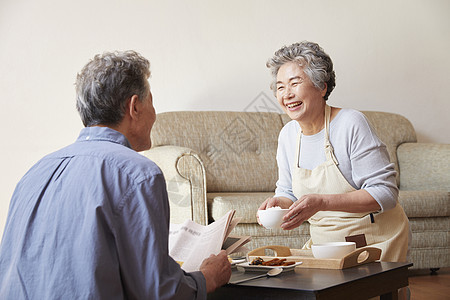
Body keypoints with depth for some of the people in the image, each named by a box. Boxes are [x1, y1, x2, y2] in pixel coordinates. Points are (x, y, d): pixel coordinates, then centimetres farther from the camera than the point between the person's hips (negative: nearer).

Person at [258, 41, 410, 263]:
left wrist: (321, 202, -29)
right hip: (323, 241, 6)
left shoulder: (351, 123, -16)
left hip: (373, 240, -5)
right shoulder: (288, 134, 4)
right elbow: (288, 192, 14)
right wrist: (278, 202, -11)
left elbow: (385, 194, -19)